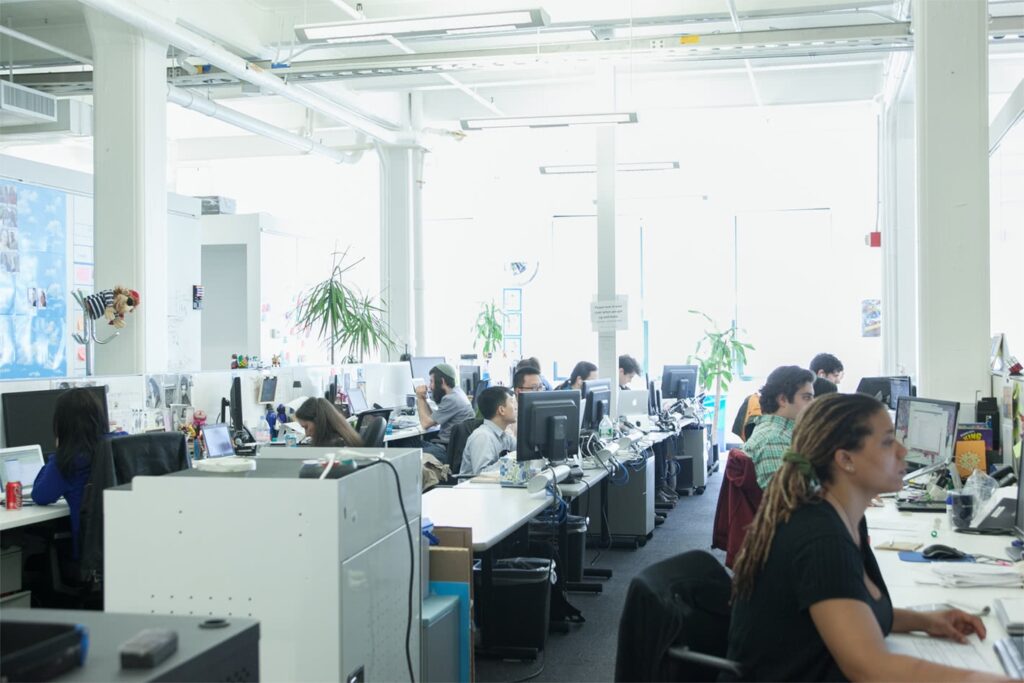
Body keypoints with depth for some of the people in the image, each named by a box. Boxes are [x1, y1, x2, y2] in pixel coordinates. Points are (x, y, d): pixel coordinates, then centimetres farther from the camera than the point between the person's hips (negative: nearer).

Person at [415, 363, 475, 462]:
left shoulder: (451, 399, -18)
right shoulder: (456, 391, 12)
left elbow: (426, 423, -12)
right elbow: (433, 419, 17)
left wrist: (420, 398, -1)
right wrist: (423, 398, 8)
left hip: (449, 451, -10)